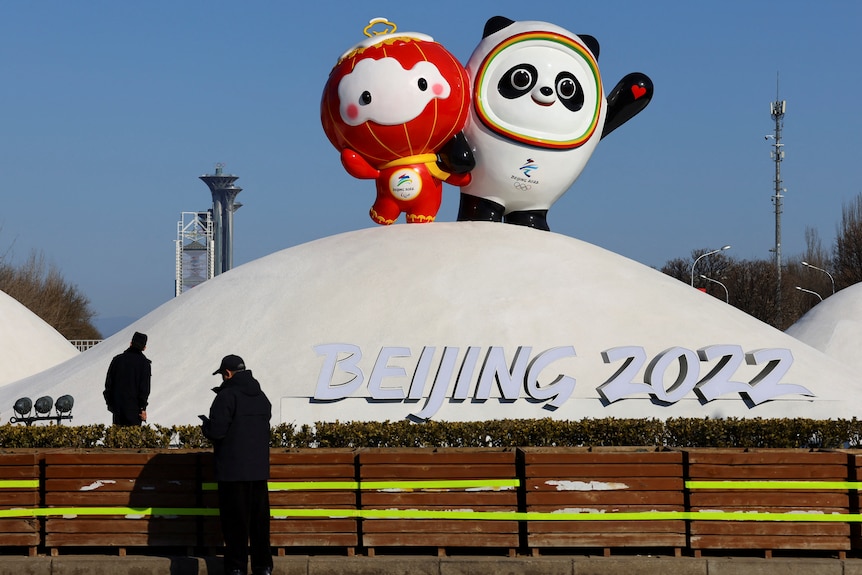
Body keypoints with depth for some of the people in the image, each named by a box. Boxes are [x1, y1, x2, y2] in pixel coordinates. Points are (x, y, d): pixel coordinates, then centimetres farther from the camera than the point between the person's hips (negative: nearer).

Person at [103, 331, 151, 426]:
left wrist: (109, 402, 15)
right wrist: (143, 408, -5)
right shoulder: (144, 363, -6)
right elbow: (145, 387, -8)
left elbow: (108, 383, 7)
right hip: (134, 407, -3)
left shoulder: (117, 359, 4)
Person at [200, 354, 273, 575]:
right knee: (259, 518, 11)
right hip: (259, 468, 7)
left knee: (235, 520, -1)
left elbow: (216, 431, -18)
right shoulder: (261, 397, 12)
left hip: (233, 470, -7)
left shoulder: (227, 396, -13)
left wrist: (205, 424, 4)